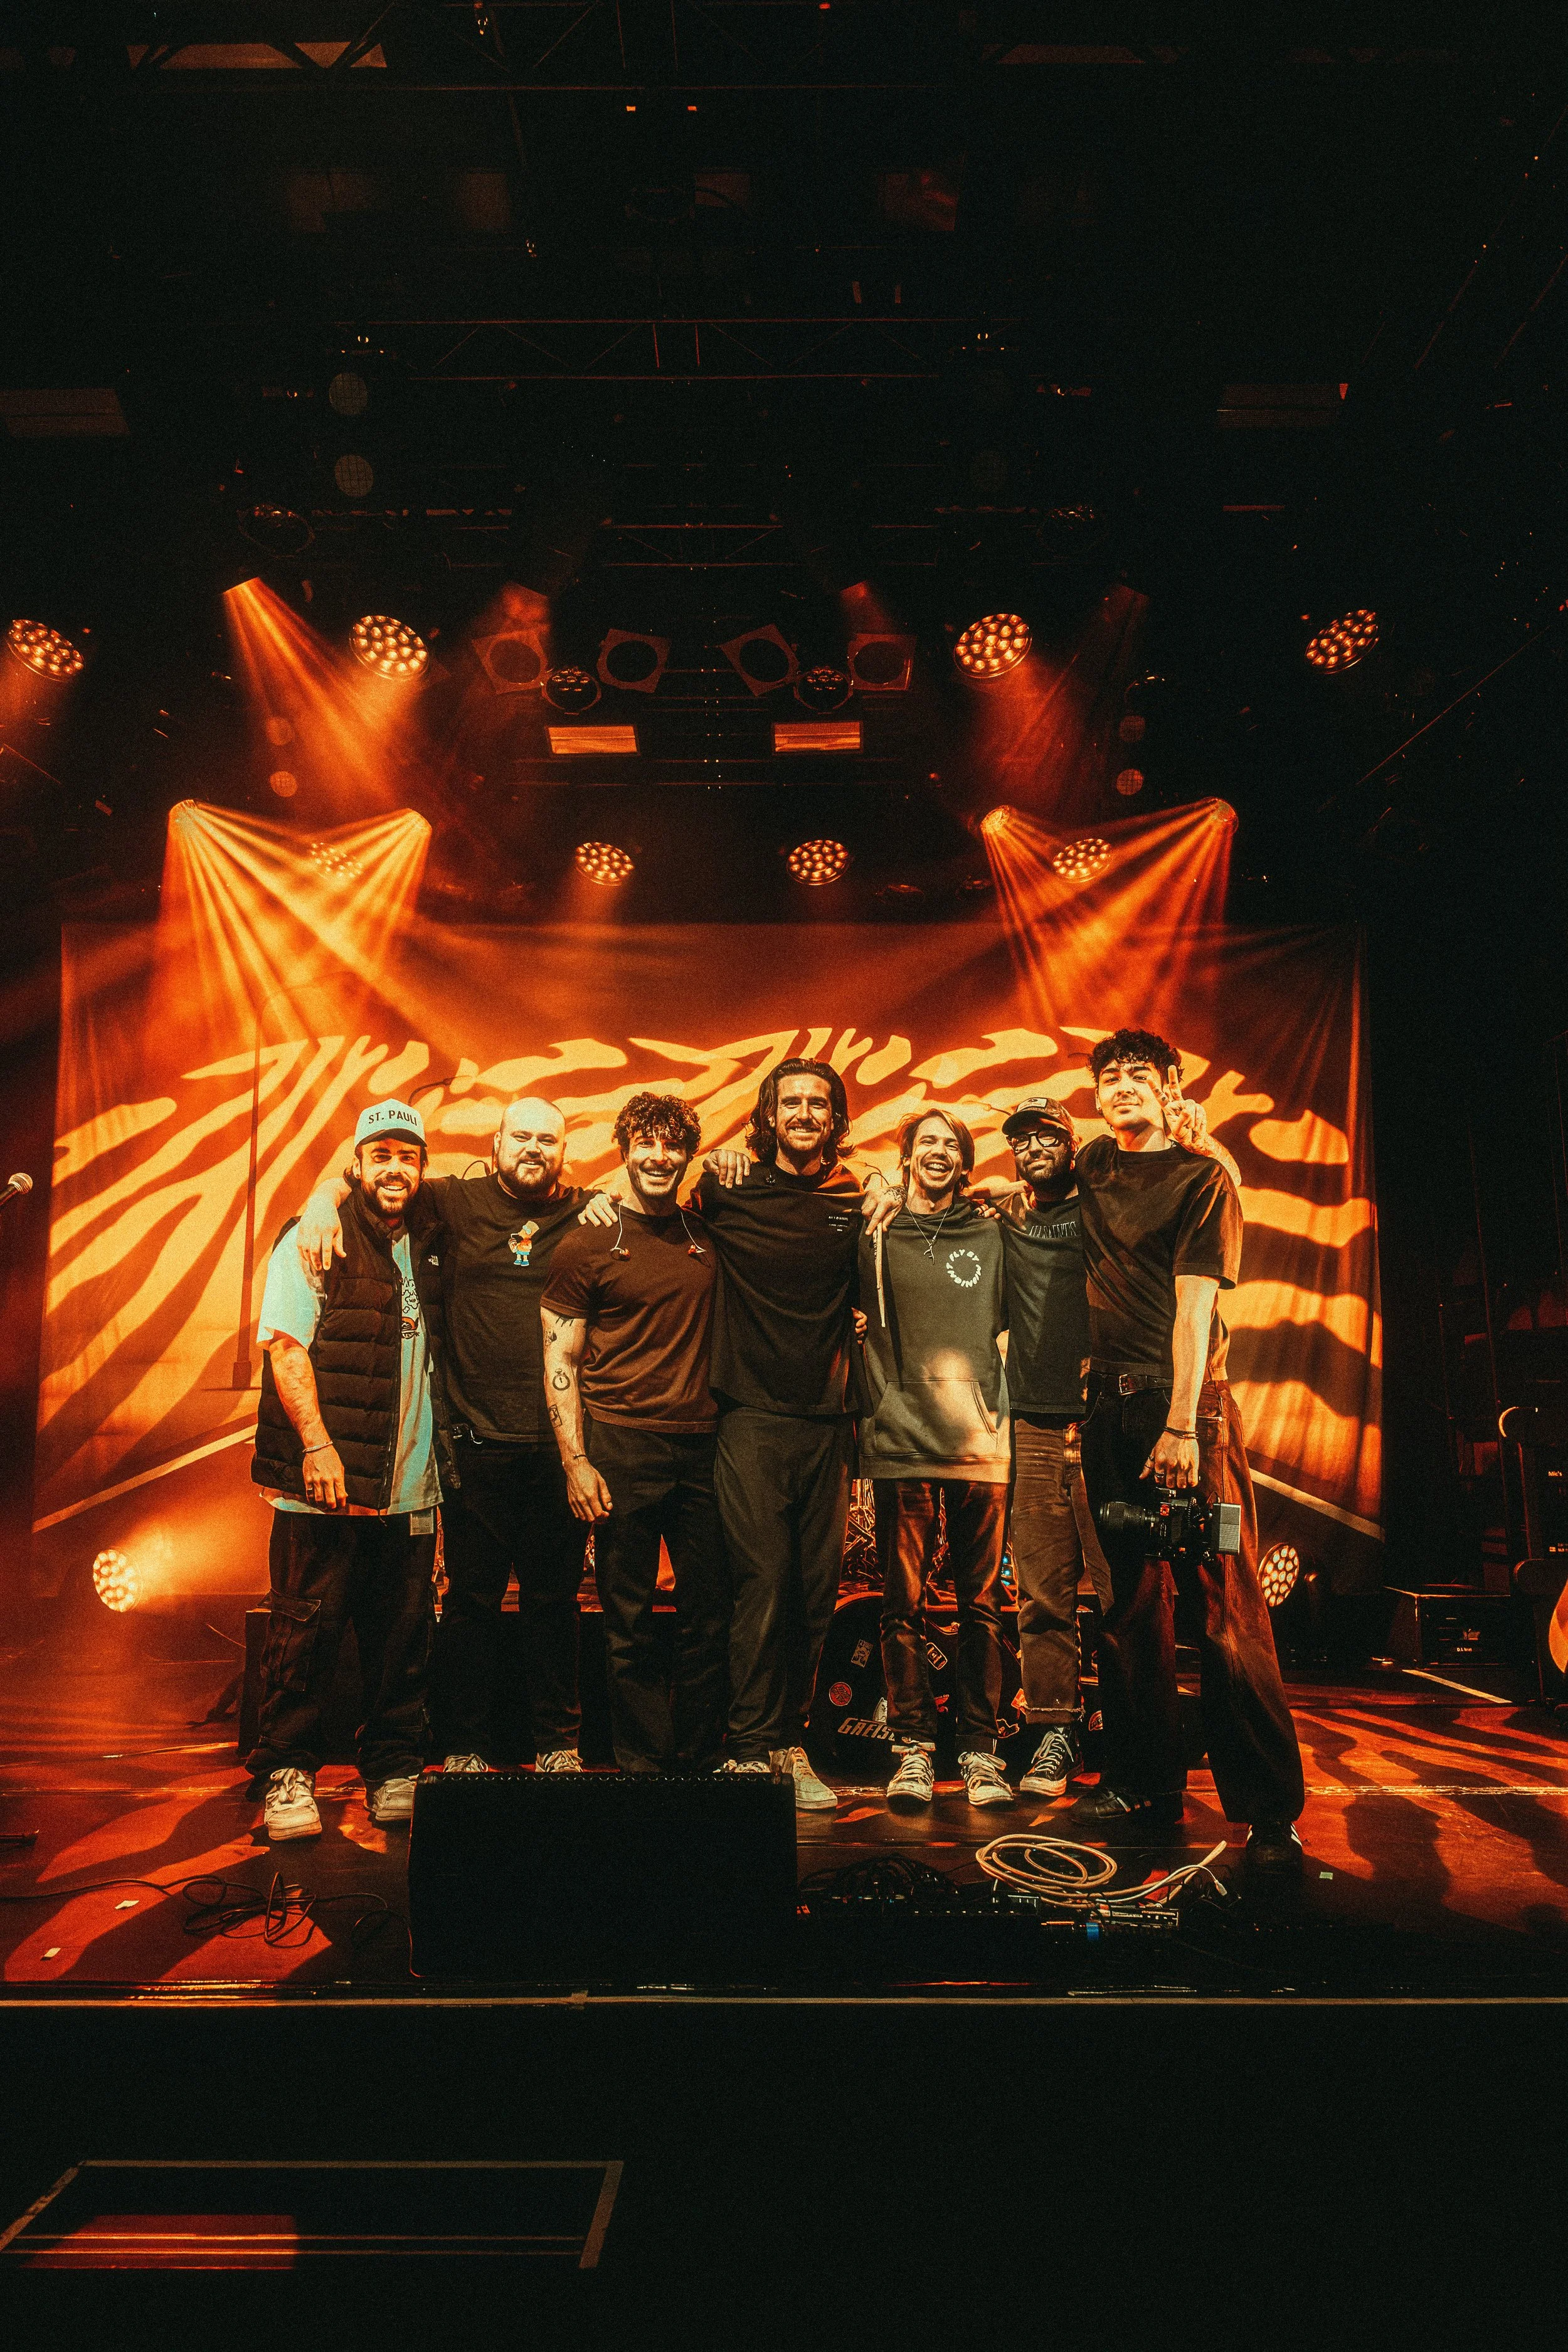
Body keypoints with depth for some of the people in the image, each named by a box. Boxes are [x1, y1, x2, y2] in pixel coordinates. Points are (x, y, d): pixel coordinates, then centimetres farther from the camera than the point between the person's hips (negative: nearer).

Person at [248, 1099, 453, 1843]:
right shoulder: (314, 1242, -1)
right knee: (306, 1631, 0)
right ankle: (287, 1779, 12)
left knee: (402, 1637, 8)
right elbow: (285, 1345, -9)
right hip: (325, 1485, -4)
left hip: (409, 1489, 5)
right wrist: (316, 1441, -18)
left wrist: (441, 1454, 10)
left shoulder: (429, 1251, 14)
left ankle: (395, 1774, 19)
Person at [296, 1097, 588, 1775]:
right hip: (477, 1441, -1)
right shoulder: (459, 1202, 4)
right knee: (472, 1596, 7)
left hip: (558, 1445, 1)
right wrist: (323, 1199, -13)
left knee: (554, 1598, 10)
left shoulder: (588, 1215, 6)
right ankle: (466, 1746, 20)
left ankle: (557, 1743, 22)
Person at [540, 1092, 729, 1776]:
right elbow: (559, 1362, 0)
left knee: (708, 1616, 7)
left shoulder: (708, 1232, 10)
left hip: (703, 1447, 3)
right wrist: (576, 1462, -8)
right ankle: (642, 1765, 15)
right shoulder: (587, 1244, 1)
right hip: (622, 1447, -3)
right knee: (629, 1621, 3)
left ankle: (701, 1763, 19)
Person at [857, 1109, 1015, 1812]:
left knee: (982, 1605, 3)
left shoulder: (990, 1237, 13)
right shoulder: (875, 1237, 9)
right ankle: (913, 1747, 10)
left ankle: (979, 1747, 11)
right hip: (900, 1444, -1)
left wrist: (999, 1413, 8)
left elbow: (1005, 1328, 17)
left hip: (979, 1445, 1)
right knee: (904, 1605, 1)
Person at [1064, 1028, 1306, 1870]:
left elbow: (1194, 1302, -11)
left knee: (1227, 1609, -8)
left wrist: (1181, 1424, -19)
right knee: (1131, 1602, 9)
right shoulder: (1094, 1165, 16)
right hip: (1111, 1403, 6)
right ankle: (1144, 1786, 17)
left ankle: (1269, 1810, -5)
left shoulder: (1201, 1178, -2)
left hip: (1186, 1402, -6)